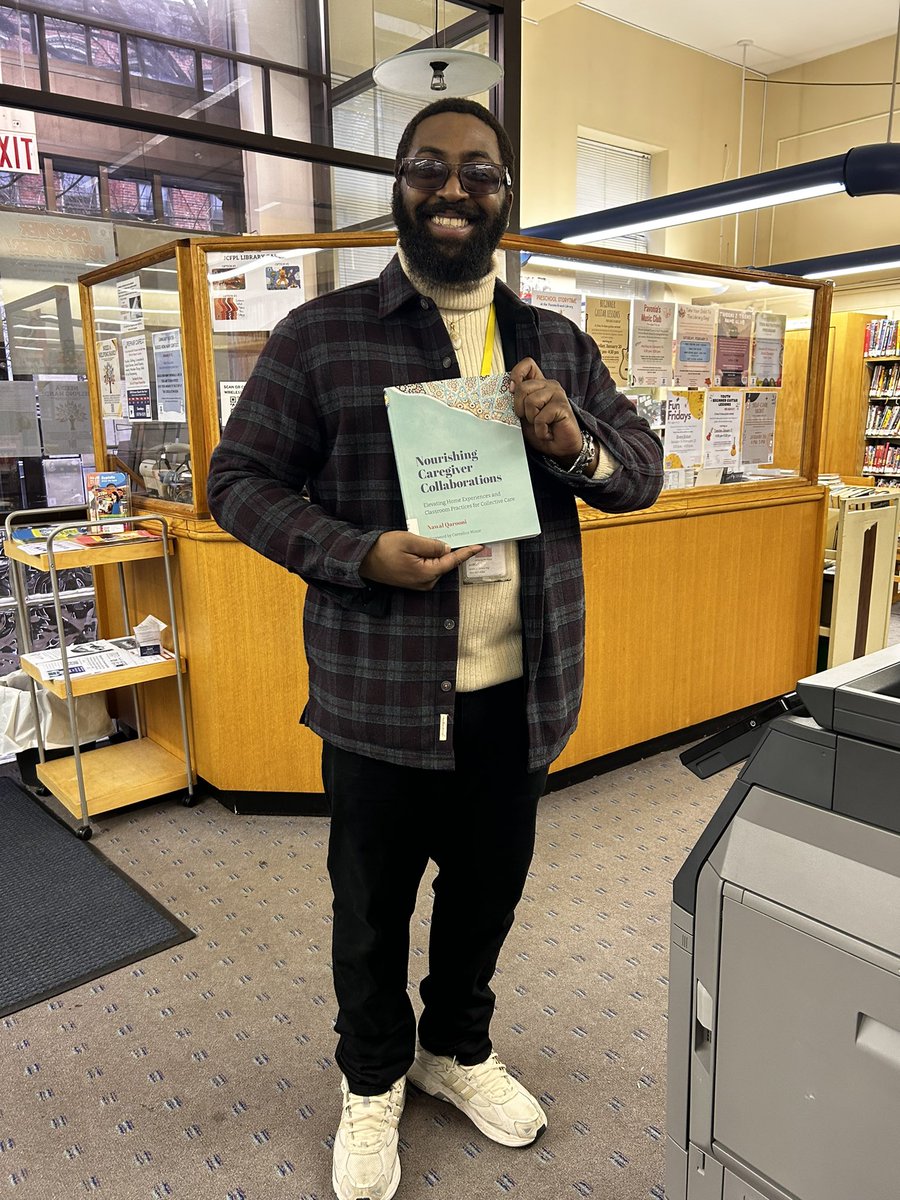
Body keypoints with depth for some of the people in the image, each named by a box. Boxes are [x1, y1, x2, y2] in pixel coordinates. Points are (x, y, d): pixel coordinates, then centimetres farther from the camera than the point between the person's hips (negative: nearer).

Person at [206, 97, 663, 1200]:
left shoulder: (557, 344, 9)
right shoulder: (321, 335, -4)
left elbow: (643, 470, 12)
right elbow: (240, 480, -3)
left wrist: (576, 441, -12)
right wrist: (362, 555, -20)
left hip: (519, 688, 4)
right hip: (381, 694, -3)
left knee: (489, 886, 21)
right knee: (373, 903, 15)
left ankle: (456, 1048, 51)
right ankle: (372, 1081, 45)